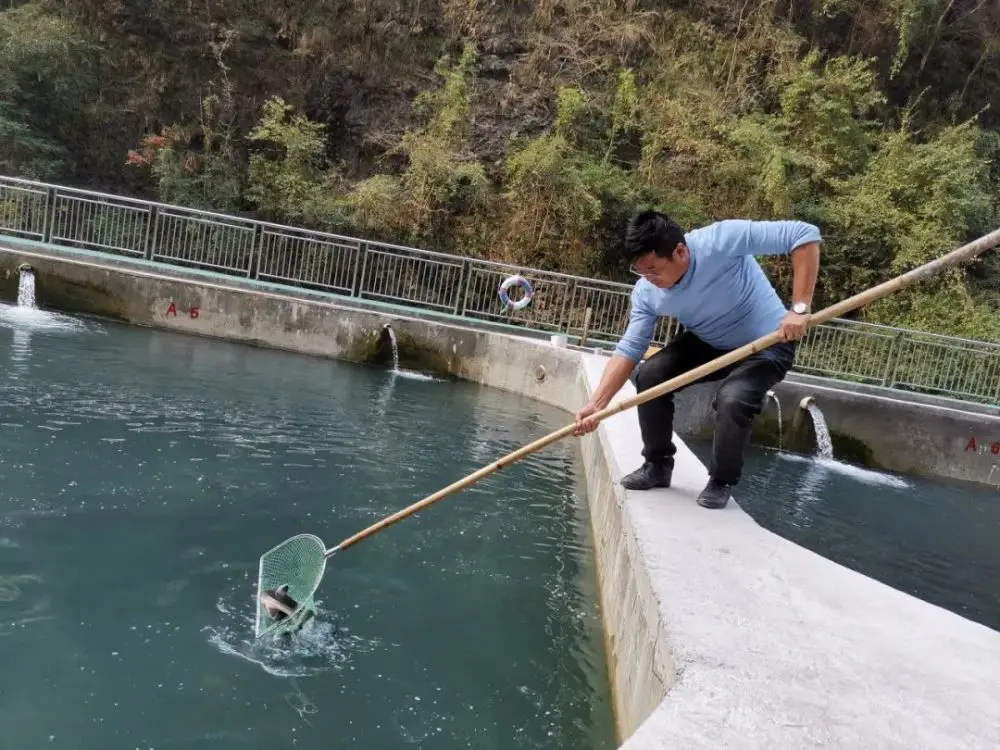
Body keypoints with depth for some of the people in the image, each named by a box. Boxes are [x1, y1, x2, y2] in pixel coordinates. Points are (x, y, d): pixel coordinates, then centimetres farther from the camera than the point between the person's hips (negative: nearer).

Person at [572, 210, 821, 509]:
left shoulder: (723, 240, -34)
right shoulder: (647, 292, -17)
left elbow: (805, 234, -33)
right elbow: (629, 348, -15)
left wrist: (799, 308, -39)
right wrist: (596, 403, -25)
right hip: (709, 343, 5)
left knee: (732, 400, -30)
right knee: (649, 376, -11)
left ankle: (722, 482, -2)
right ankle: (658, 466, 8)